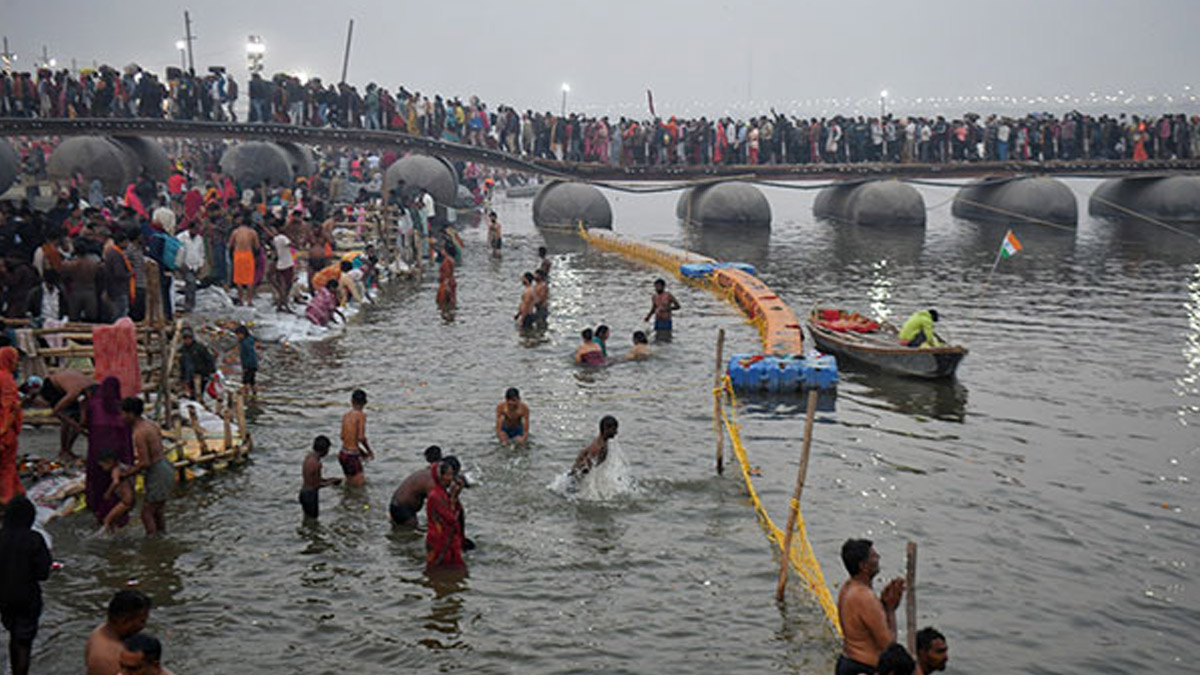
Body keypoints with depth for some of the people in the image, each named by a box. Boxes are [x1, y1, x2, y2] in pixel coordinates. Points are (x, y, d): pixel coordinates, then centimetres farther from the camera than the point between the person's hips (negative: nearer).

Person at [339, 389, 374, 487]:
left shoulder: (346, 415, 6)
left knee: (350, 483, 22)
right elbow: (361, 437, -20)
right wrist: (369, 451, -2)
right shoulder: (361, 415, -14)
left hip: (343, 454, 8)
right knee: (359, 485, -2)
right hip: (351, 456, -8)